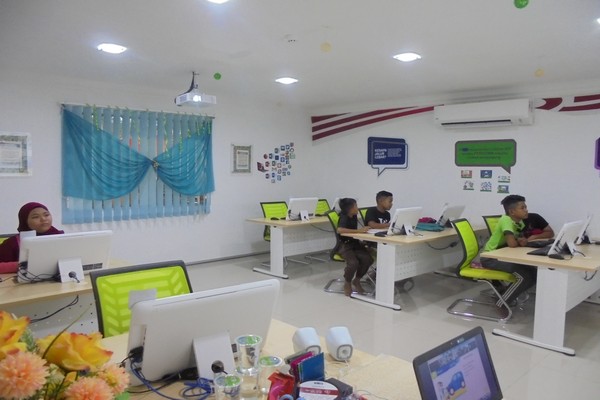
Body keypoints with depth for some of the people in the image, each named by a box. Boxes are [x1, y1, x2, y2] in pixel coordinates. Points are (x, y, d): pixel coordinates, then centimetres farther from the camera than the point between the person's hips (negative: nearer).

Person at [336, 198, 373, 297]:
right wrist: (358, 231, -35)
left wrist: (363, 229, 2)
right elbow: (339, 230, -37)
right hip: (345, 245, -7)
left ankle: (357, 280, 6)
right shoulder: (344, 218, -17)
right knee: (353, 263, -32)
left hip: (355, 243, 7)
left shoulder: (354, 216, 5)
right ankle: (347, 283, -1)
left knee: (368, 259, -18)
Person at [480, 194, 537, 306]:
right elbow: (512, 243, -33)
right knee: (525, 275, -19)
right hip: (490, 257, -9)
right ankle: (501, 304, -6)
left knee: (533, 272, 0)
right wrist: (521, 242, -10)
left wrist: (522, 241, -17)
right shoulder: (506, 220, -23)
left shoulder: (519, 222, 4)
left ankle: (508, 294, 15)